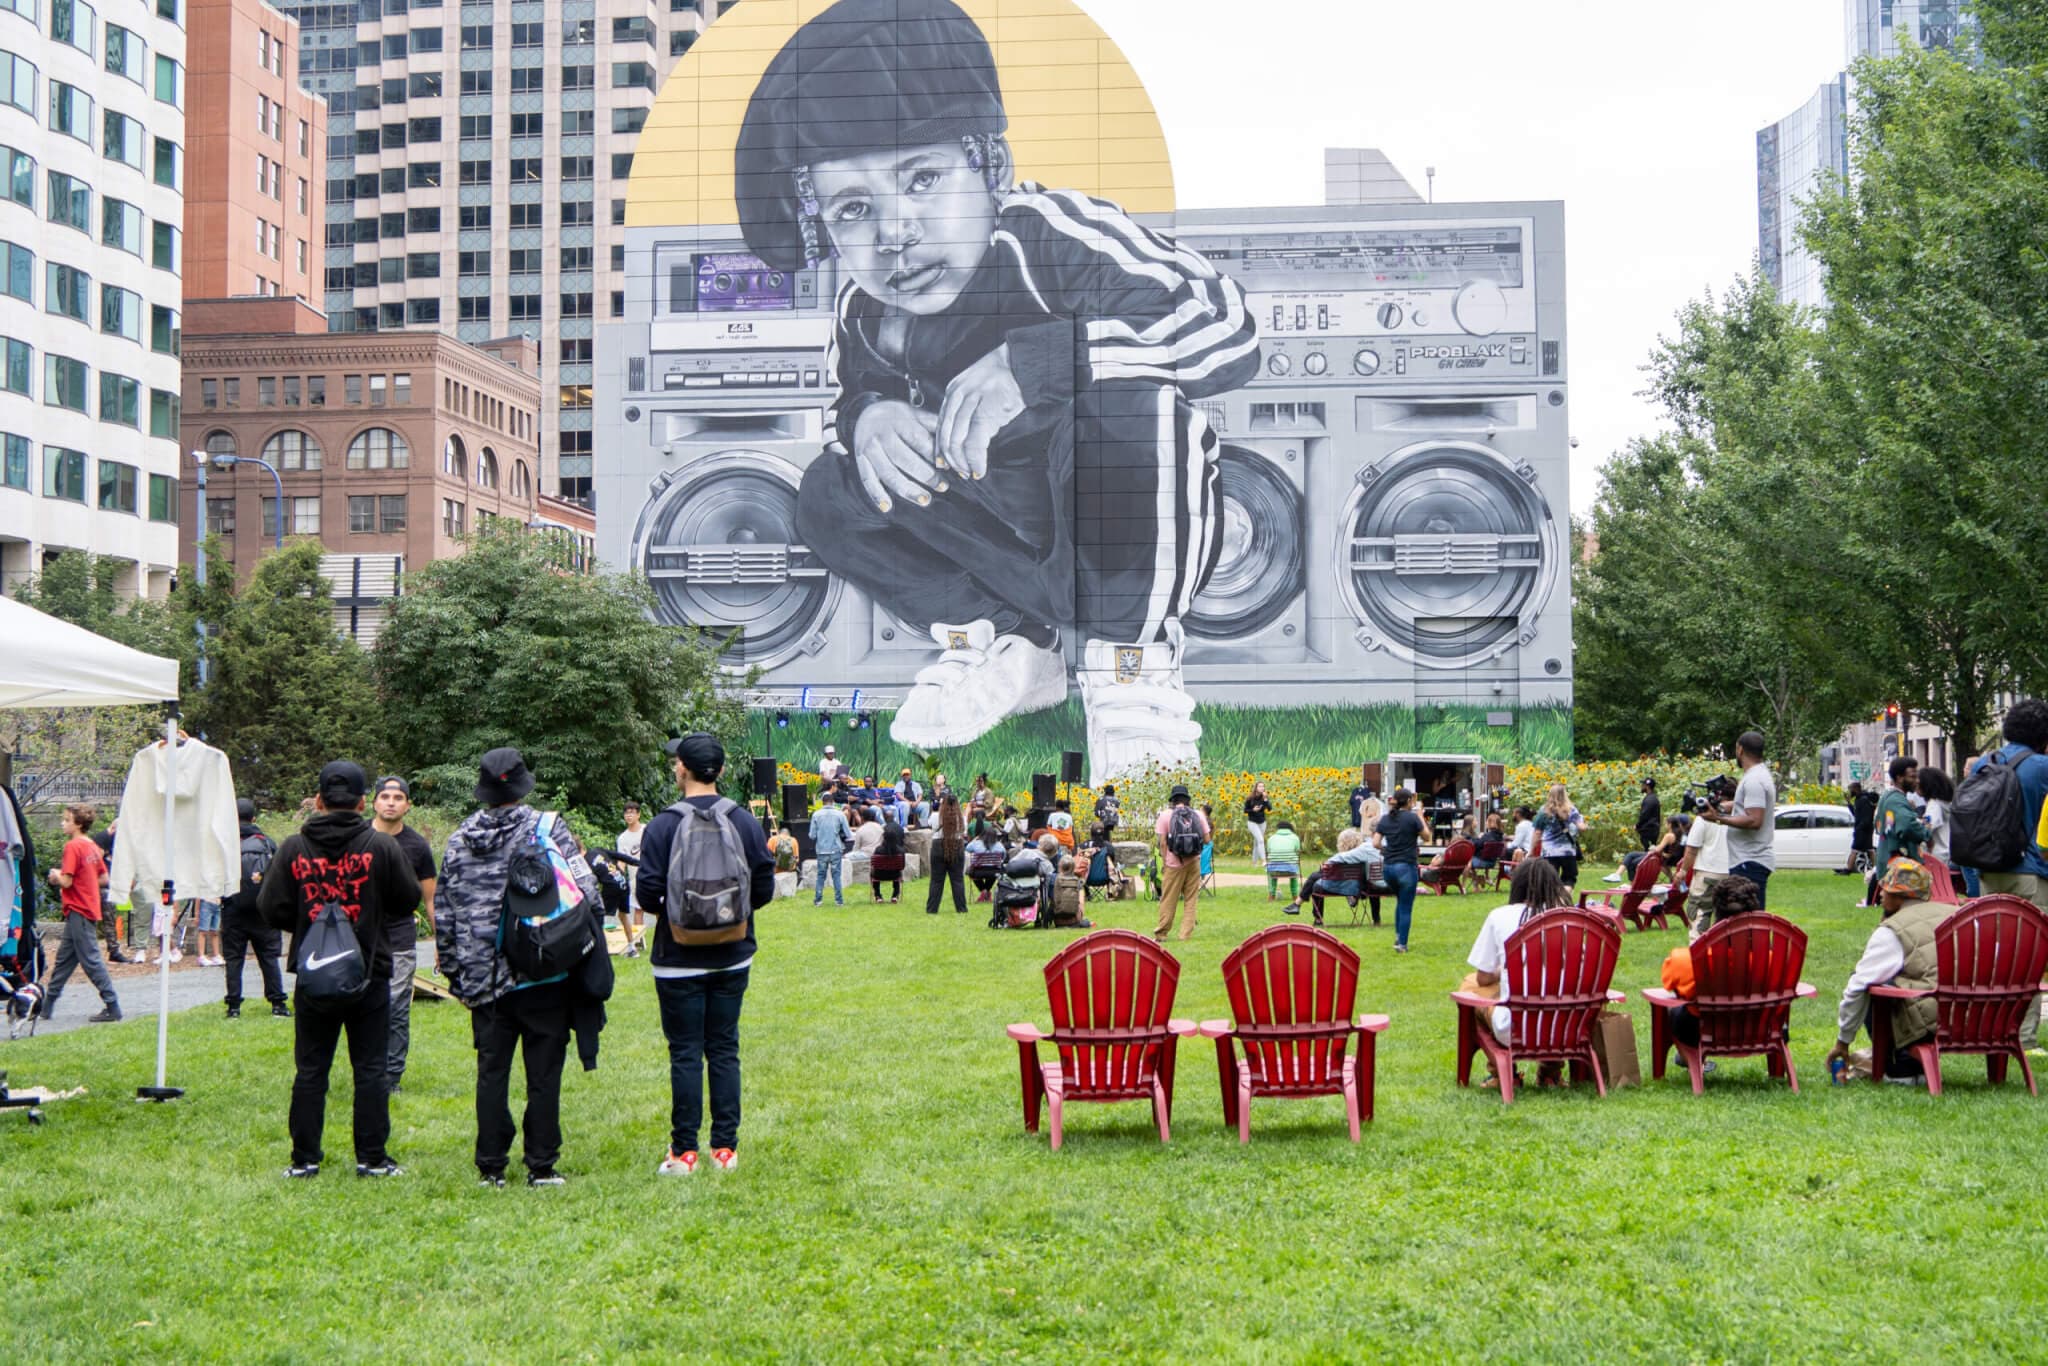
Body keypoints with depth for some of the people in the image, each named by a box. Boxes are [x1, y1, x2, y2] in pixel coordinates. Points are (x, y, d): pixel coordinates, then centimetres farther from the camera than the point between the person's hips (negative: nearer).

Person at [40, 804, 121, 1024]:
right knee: (64, 958, 15)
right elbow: (104, 878, 14)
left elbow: (66, 882, -18)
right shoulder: (92, 846, 10)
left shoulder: (73, 846, -15)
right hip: (90, 908, 9)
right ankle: (47, 1006, 22)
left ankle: (112, 1007, -7)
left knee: (91, 960, -7)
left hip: (78, 912, -9)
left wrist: (55, 875, 1)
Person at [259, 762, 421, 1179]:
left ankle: (304, 1158, 12)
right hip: (370, 974, -1)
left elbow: (271, 909, -2)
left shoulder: (293, 847, -4)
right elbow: (409, 900, 0)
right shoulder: (381, 846, -8)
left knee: (310, 1070, 10)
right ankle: (372, 1157, 8)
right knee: (371, 1069, 6)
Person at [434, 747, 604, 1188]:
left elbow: (443, 914, 10)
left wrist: (456, 975, 18)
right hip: (545, 975, -3)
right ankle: (541, 1167, 7)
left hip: (484, 981, 3)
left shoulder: (458, 841, 6)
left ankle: (490, 1167, 13)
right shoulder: (547, 829, -6)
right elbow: (586, 894, -10)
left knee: (491, 1072, 11)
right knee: (543, 1073, 4)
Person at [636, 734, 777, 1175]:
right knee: (725, 1050, 11)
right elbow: (764, 891, 1)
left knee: (685, 1054, 3)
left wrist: (664, 909, 9)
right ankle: (725, 1147, 14)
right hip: (733, 957, 3)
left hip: (680, 960, -3)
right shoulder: (747, 823, -2)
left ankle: (684, 1152, 6)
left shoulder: (663, 826, -13)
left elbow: (648, 895, -13)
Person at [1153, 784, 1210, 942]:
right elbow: (1207, 840, 3)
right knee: (1190, 900, 8)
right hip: (1194, 863, 2)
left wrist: (1165, 861, 2)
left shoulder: (1165, 815, -3)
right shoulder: (1198, 815, 3)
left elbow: (1162, 843, -7)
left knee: (1168, 900, 6)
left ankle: (1161, 934, 14)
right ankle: (1185, 934, 7)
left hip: (1174, 863, -2)